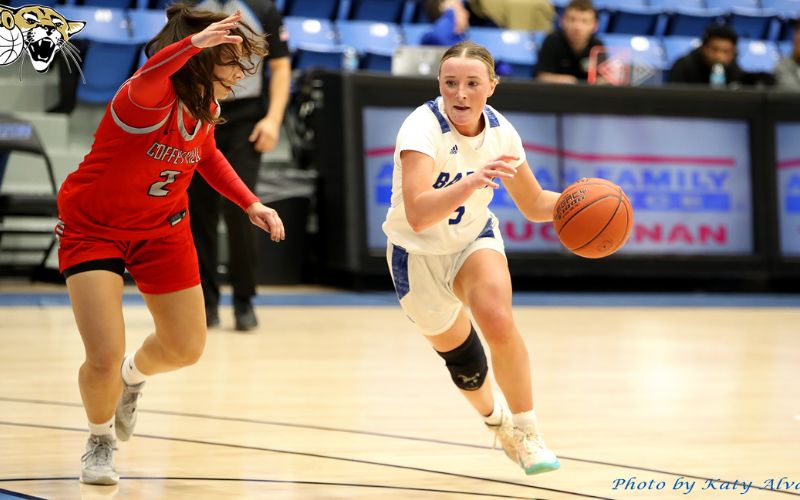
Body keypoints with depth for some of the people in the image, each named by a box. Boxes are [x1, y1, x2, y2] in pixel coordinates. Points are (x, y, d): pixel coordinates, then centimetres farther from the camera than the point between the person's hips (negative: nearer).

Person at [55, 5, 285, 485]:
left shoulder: (207, 109, -6)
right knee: (104, 359, -15)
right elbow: (150, 75, -56)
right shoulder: (149, 98, -29)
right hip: (94, 226, -6)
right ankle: (101, 441, 18)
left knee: (187, 348, 11)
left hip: (163, 230, 7)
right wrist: (193, 42, -75)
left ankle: (134, 376, 48)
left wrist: (251, 203, 3)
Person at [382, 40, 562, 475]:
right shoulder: (423, 128, -32)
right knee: (457, 352, 14)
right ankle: (495, 418, 46)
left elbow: (534, 204, 0)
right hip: (418, 253, -2)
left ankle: (525, 431, -9)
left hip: (475, 239, 2)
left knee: (498, 322, -27)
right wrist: (471, 183, -61)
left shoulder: (501, 132, -15)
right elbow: (416, 215, -46)